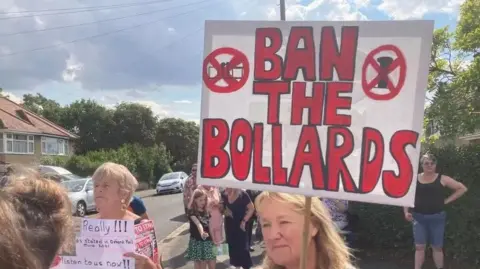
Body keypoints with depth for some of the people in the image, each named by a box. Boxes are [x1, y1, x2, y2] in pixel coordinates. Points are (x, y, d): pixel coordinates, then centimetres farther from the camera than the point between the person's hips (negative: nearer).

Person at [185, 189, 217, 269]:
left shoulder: (206, 211, 6)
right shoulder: (192, 212, -12)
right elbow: (198, 223, -31)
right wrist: (201, 233, -49)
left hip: (207, 241, 5)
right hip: (197, 241, -5)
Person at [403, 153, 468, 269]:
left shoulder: (442, 179, -1)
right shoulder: (415, 179, 1)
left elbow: (462, 188, 5)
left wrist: (447, 200, 0)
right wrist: (406, 212, -8)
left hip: (437, 218, 0)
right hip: (419, 218, 0)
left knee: (437, 247, 10)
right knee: (419, 246, 2)